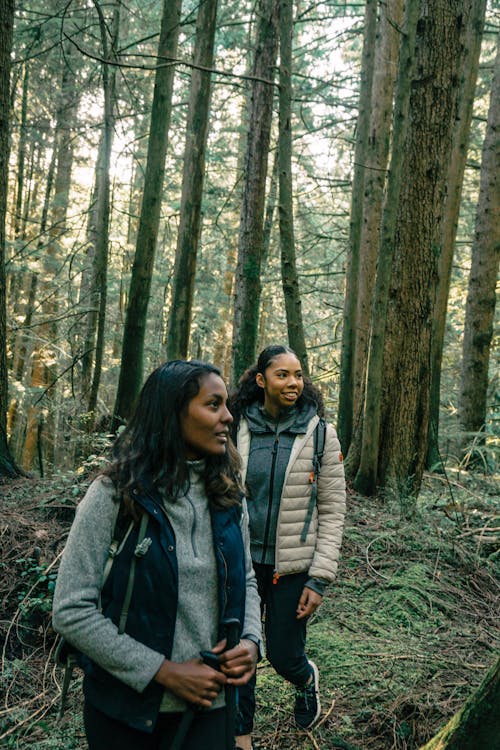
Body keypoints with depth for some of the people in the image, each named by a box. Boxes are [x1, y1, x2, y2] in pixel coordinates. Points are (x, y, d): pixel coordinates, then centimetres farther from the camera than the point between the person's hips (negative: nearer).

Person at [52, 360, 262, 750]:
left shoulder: (228, 494, 0)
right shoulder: (115, 494, -15)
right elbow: (72, 610, -16)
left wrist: (251, 641, -7)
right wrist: (164, 672, -17)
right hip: (126, 707, -3)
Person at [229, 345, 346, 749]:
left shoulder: (319, 433, -6)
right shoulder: (237, 428, -2)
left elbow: (333, 511, -4)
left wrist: (319, 580, -9)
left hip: (292, 566, -1)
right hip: (241, 562, 2)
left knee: (284, 657, 7)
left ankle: (307, 679, 44)